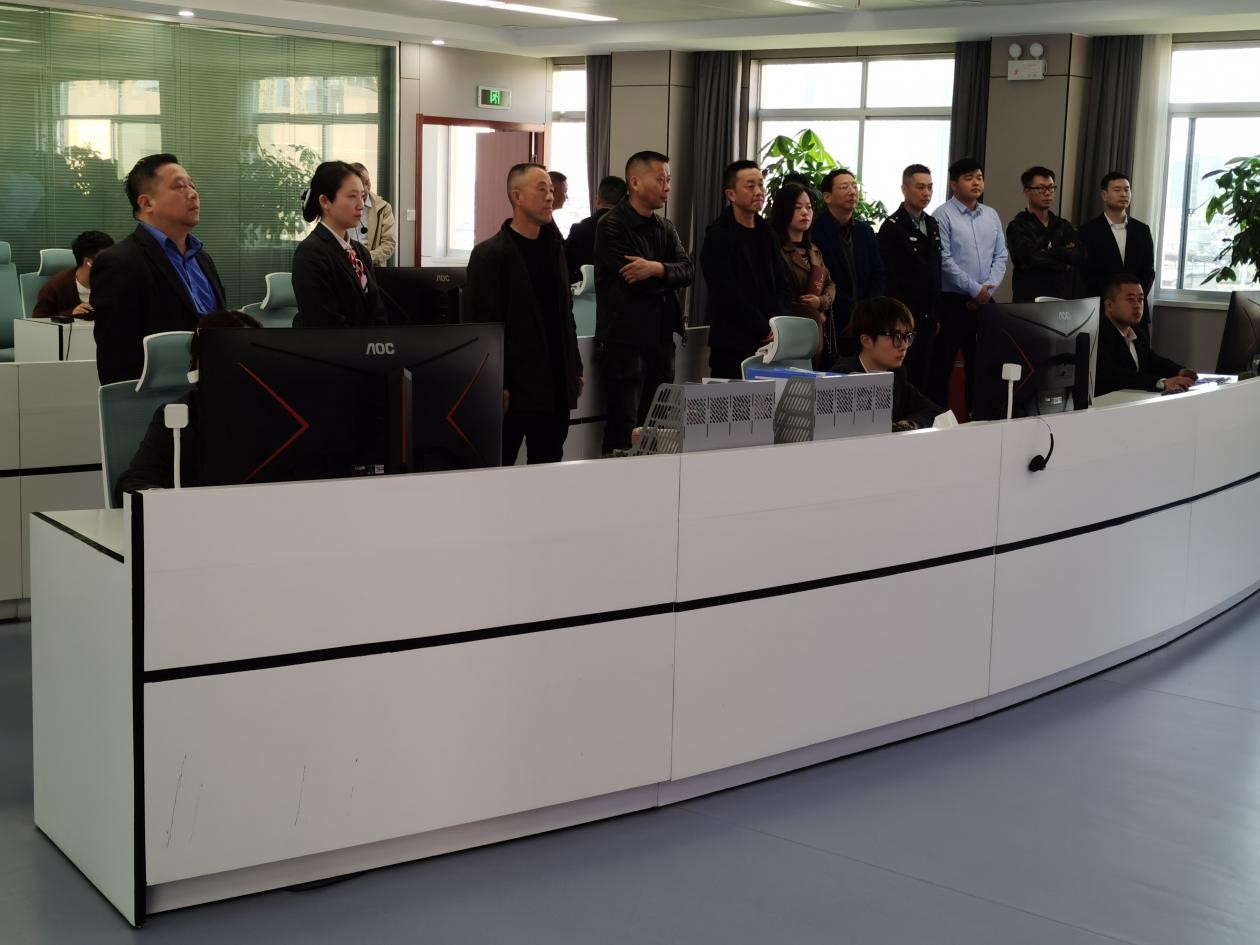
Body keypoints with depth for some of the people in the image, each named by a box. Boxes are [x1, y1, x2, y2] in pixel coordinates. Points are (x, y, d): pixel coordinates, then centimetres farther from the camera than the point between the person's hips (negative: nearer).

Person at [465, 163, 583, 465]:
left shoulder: (554, 248, 14)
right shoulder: (490, 255, -8)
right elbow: (481, 324, -11)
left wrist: (575, 369, 15)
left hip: (556, 385, 6)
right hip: (514, 385, -6)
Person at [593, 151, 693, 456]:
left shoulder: (665, 228, 15)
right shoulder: (611, 226, -8)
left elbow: (688, 270, -1)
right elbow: (635, 282, -19)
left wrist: (657, 269, -20)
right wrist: (669, 276, -5)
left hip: (661, 339, 7)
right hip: (624, 340, -7)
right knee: (623, 433, -5)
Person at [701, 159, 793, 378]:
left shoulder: (767, 233, 15)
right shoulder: (718, 236, -5)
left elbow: (783, 285, 13)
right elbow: (728, 295, -13)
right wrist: (765, 329, -12)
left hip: (770, 343, 6)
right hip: (733, 344, -6)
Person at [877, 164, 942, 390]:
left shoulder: (932, 224, 14)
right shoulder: (892, 227, -9)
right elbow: (888, 277, -13)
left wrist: (936, 314, 15)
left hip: (927, 317, 7)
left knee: (920, 379, 9)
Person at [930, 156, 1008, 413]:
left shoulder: (991, 215, 12)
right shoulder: (944, 215, -6)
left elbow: (1001, 256, 10)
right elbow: (944, 260, -12)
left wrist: (988, 289, -6)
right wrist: (975, 289, -12)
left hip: (984, 301, 6)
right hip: (951, 301, -6)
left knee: (980, 362, 9)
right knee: (942, 363, -2)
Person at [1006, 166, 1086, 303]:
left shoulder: (1064, 226, 14)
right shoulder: (1017, 227, -3)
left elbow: (1080, 257, 0)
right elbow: (1032, 259, -17)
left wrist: (1050, 252, -10)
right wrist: (1065, 259, -3)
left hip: (1065, 299, 4)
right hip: (1030, 300, -4)